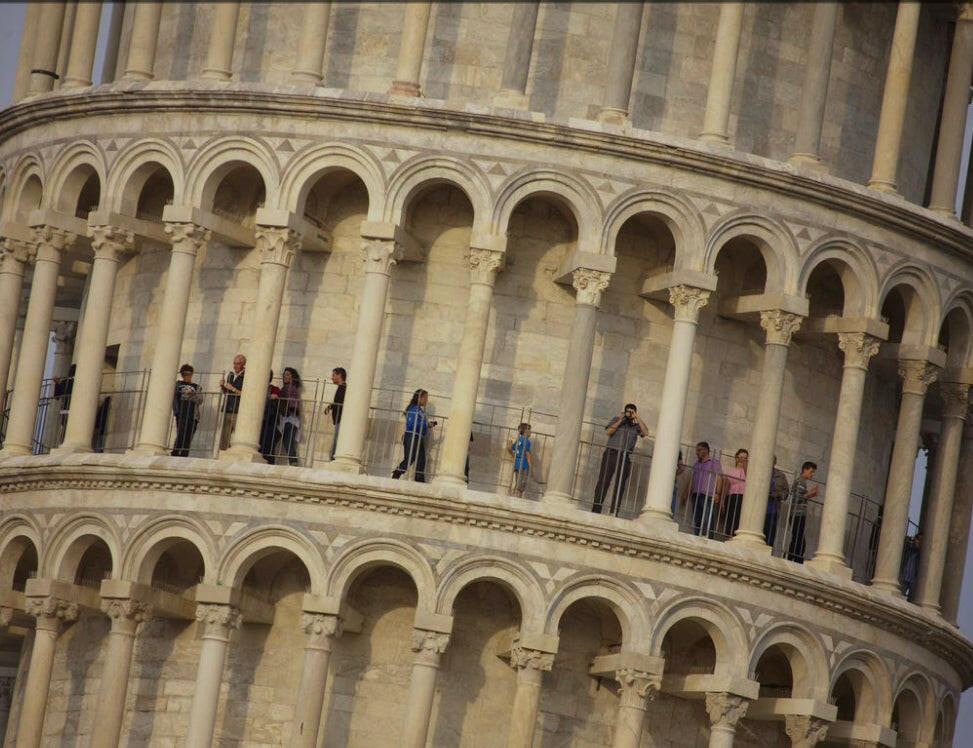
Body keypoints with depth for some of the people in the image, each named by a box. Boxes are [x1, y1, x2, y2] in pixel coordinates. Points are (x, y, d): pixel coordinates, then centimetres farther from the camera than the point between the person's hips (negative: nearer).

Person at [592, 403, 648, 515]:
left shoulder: (636, 426, 14)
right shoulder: (616, 420, 12)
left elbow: (645, 433, -4)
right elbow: (608, 431, -3)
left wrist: (637, 418, -7)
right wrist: (620, 420, -9)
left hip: (625, 457, 2)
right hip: (611, 453, -2)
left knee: (620, 485, -3)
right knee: (604, 481, -7)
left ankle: (613, 512, -2)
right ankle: (596, 509, -8)